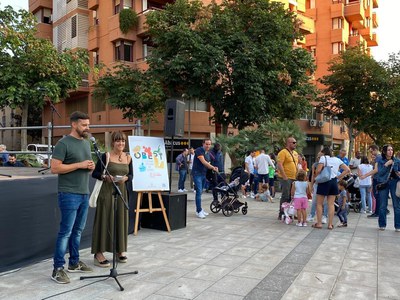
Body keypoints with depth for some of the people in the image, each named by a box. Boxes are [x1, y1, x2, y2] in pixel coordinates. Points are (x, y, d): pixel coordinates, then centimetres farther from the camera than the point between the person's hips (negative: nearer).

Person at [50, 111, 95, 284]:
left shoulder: (87, 143, 14)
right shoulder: (64, 143, -10)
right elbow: (54, 168, -16)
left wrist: (91, 167, 0)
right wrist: (79, 165, -19)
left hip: (84, 194, 8)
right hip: (69, 194, -8)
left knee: (78, 230, 14)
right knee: (66, 231, -5)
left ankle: (74, 263, 26)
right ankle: (58, 269, 4)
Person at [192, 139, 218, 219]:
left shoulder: (208, 153, 14)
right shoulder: (199, 150, -12)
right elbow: (203, 162, -21)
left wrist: (213, 168, -2)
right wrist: (213, 167, -21)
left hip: (203, 174, 8)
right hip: (197, 173, -8)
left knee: (200, 192, 13)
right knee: (199, 191, -12)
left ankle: (199, 209, 21)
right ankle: (199, 211, -10)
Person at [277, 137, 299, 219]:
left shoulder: (295, 153, 17)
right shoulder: (283, 152, -9)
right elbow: (279, 165, -17)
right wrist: (284, 177, -20)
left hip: (294, 178, 8)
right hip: (286, 178, -8)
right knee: (285, 196, -7)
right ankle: (281, 214, -1)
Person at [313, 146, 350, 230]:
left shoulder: (323, 158, -3)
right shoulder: (337, 160, 13)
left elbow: (318, 170, -14)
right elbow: (347, 170, 9)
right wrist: (339, 177, 9)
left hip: (324, 181, -5)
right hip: (334, 182, 5)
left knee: (319, 203, 5)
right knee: (331, 204, 7)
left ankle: (319, 223, 4)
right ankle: (330, 224, 6)